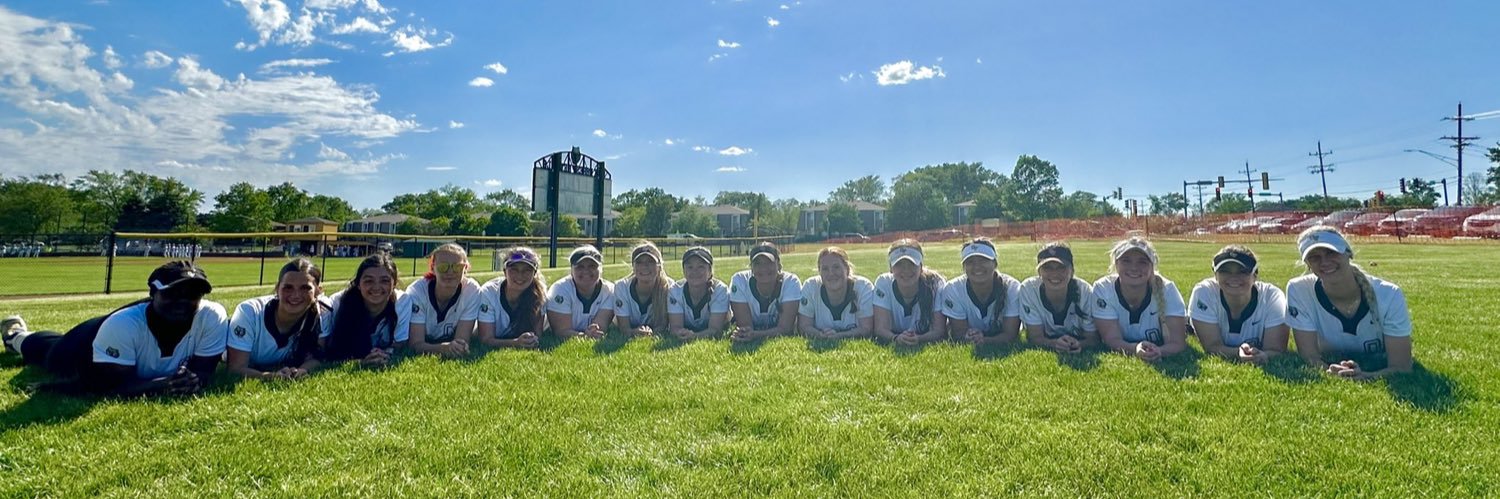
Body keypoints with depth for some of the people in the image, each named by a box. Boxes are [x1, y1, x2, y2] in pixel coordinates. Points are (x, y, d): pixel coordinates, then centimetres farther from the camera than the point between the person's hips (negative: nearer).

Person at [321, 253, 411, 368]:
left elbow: (399, 347, -9)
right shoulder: (337, 303, -15)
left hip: (385, 372, 1)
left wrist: (388, 357, -31)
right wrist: (360, 363, -32)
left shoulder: (403, 302, -14)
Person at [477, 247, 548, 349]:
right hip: (494, 349, -2)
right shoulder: (488, 292, -21)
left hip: (526, 352, 2)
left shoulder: (539, 294, -18)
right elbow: (486, 339, -23)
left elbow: (537, 335, -13)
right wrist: (516, 343, -41)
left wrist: (532, 341, -37)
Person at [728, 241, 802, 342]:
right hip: (750, 345, 1)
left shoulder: (791, 283, -19)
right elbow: (745, 328, -18)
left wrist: (755, 335, -39)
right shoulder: (739, 282, -18)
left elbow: (785, 328, -23)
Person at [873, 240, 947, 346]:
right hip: (893, 345, 1)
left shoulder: (935, 284, -15)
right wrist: (896, 338, -39)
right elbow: (881, 328, -18)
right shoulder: (883, 283, -14)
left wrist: (918, 339, -37)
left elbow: (939, 330, -17)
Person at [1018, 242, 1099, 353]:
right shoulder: (1028, 289, -21)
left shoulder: (1086, 292, -20)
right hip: (1043, 352, 0)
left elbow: (1093, 339, -12)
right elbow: (1035, 337, -16)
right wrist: (1054, 344, -38)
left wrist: (1079, 345, -35)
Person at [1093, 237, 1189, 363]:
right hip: (1118, 357, 0)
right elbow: (1112, 339, -22)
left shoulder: (1167, 290, -20)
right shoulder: (1102, 289, -21)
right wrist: (1135, 349, -44)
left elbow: (1178, 343, -23)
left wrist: (1158, 351, -45)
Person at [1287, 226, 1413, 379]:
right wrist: (1329, 372, -34)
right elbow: (1309, 356, -13)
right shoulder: (1298, 291, -15)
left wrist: (1366, 376, -34)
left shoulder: (1389, 295, -13)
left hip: (1382, 381, 1)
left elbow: (1401, 367, -14)